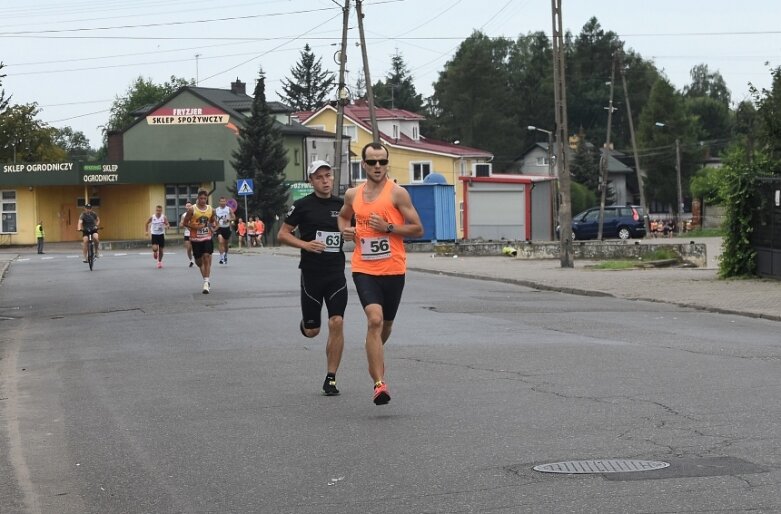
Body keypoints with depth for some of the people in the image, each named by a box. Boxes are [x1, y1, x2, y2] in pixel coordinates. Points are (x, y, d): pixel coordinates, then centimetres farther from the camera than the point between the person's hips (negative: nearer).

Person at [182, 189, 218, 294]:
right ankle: (207, 279, 32)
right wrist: (195, 226, -16)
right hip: (196, 239, -1)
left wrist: (214, 228, -2)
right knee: (198, 261, 7)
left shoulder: (211, 210, 3)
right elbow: (185, 222, -2)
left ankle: (206, 283, -13)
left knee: (206, 258, -14)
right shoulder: (192, 210, -6)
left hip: (207, 238, 1)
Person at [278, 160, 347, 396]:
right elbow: (282, 234, 0)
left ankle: (331, 378, -2)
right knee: (312, 331, 5)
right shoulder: (302, 206, -3)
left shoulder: (342, 205, 5)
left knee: (337, 323, -11)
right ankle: (305, 323, 44)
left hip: (336, 273, 2)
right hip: (311, 273, -2)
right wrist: (305, 244, -15)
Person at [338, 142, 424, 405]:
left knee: (386, 325, 15)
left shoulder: (397, 193, -4)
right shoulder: (353, 194, 6)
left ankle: (375, 357, 49)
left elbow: (417, 229, -4)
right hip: (364, 270, 0)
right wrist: (345, 230, 6)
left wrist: (388, 227, -16)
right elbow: (343, 216, 29)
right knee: (375, 320, -19)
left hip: (393, 270, 0)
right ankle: (379, 384, -22)